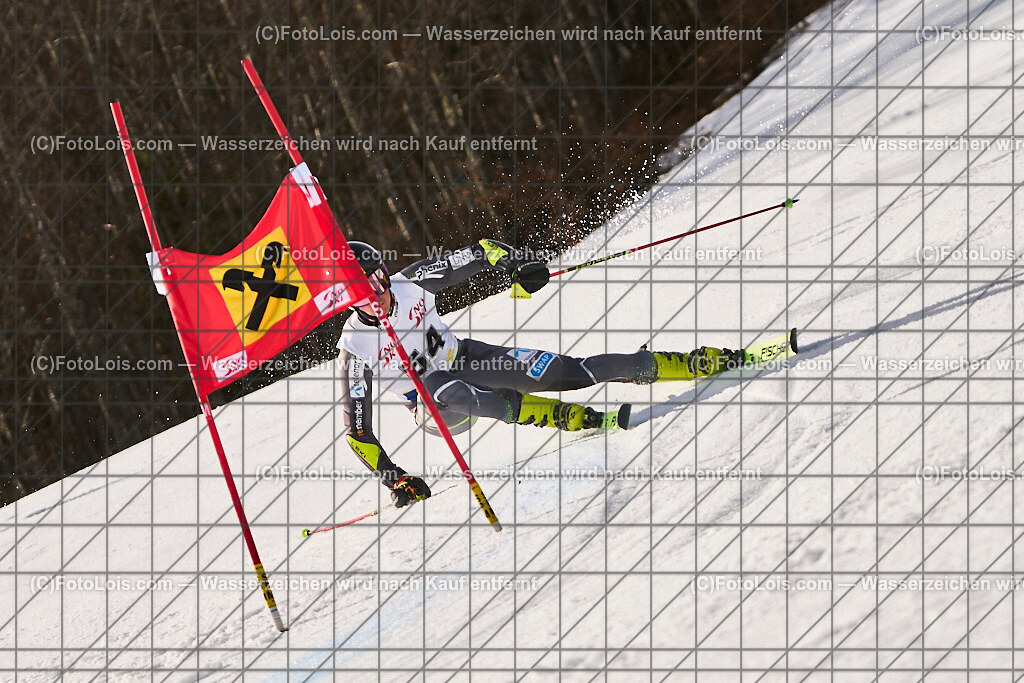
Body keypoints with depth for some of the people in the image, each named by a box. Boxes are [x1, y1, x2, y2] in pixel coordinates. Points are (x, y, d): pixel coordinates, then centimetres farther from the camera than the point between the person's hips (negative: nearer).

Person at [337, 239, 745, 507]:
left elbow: (478, 254, -5)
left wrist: (516, 265, -26)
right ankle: (573, 418, -42)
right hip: (438, 410, -2)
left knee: (562, 373, -15)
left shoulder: (410, 283, -17)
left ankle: (699, 363, -10)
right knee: (451, 394, -39)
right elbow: (357, 434, -18)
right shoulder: (354, 350, -23)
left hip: (467, 360, 2)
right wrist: (395, 480, -27)